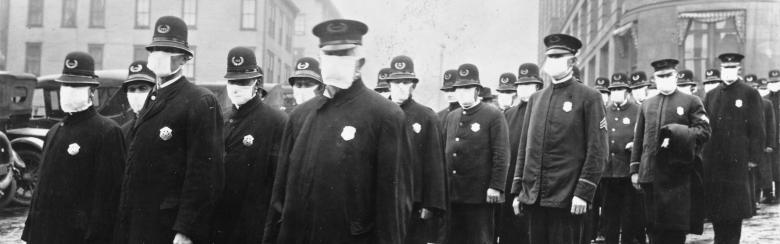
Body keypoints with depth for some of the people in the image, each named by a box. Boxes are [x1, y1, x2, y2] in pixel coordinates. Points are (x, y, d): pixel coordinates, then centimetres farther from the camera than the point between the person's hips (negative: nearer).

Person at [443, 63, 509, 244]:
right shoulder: (451, 117, 15)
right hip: (452, 195, 6)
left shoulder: (494, 115, -3)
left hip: (480, 195, -5)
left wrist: (495, 187, -14)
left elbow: (502, 154, -8)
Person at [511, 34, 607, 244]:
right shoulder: (536, 98, 13)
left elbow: (597, 150, -7)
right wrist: (517, 190, 10)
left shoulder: (589, 97, -2)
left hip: (567, 199, -5)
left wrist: (584, 193, -13)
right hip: (533, 198, 5)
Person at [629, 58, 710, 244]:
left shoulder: (692, 102, 6)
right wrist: (634, 170, 9)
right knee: (654, 228, 6)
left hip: (679, 174, -3)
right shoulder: (646, 105, 16)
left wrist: (677, 135, -19)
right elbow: (638, 140, 14)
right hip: (651, 175, 3)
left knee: (676, 229, -2)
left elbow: (704, 131, -4)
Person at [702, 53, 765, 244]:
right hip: (713, 160, 3)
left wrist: (754, 156, -7)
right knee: (715, 204, 7)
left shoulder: (750, 94, 0)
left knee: (735, 205, 2)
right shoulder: (711, 95, 12)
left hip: (737, 160, -3)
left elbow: (757, 128, -2)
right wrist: (702, 151, 3)